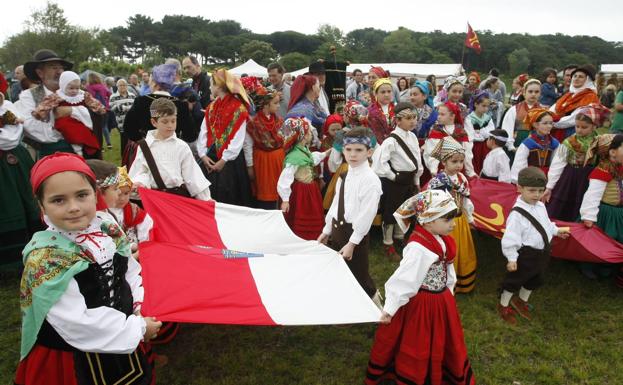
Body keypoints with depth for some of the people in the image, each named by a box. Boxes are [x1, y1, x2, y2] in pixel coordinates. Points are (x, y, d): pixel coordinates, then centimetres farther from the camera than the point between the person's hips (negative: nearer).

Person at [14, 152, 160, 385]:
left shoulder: (109, 232, -5)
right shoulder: (44, 259, -23)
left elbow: (132, 273, 6)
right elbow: (77, 322, -25)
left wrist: (141, 309, -11)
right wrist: (138, 329, -19)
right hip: (75, 362, -5)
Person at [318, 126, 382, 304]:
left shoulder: (370, 180, -18)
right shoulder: (344, 175, 8)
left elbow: (366, 214, -21)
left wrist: (352, 243, -21)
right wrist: (327, 230, 15)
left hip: (355, 233, -8)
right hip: (337, 229, 8)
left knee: (357, 274, 4)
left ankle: (373, 303, 27)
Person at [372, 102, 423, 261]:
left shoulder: (412, 136, 4)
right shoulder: (391, 140, -20)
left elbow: (417, 159, 13)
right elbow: (379, 161, -28)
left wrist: (416, 181, 14)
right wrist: (392, 176, -17)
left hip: (409, 179, 8)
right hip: (394, 181, -8)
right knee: (390, 212, 4)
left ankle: (400, 237, 41)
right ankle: (388, 245, 18)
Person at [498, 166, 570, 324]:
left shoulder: (540, 206, -2)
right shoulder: (517, 214, -28)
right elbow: (510, 239, -25)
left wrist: (556, 230, 27)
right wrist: (512, 259, -22)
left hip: (543, 252, 8)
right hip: (526, 255, -8)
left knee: (535, 280, 26)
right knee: (514, 280, 11)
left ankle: (521, 301, 50)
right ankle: (504, 305, 33)